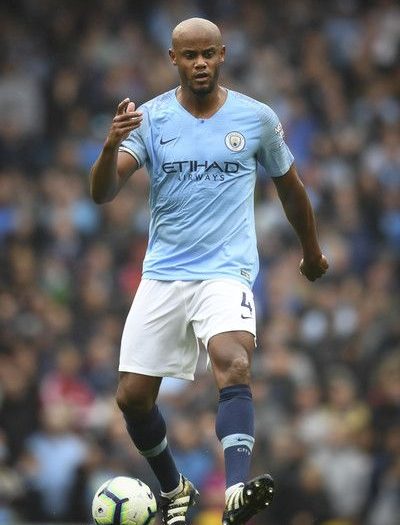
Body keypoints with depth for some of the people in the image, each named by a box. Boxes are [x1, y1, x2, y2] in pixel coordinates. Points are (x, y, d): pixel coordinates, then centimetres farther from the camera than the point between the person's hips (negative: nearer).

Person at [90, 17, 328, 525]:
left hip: (227, 270, -2)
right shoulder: (150, 118, -1)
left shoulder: (257, 118, 1)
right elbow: (101, 192, -12)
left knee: (234, 367, -29)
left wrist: (311, 251, 30)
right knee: (132, 396, 2)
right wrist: (111, 146, -32)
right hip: (163, 273, 2)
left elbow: (289, 186, 18)